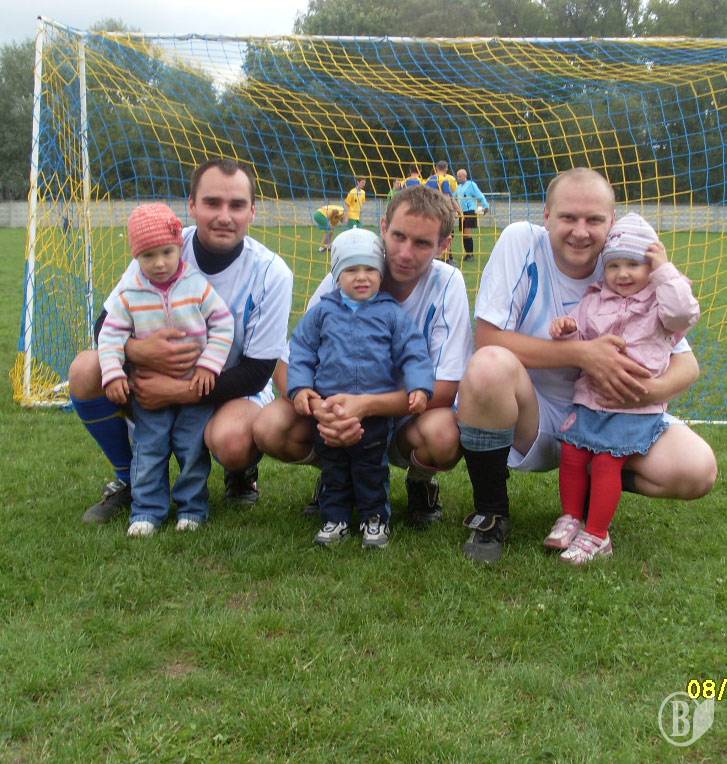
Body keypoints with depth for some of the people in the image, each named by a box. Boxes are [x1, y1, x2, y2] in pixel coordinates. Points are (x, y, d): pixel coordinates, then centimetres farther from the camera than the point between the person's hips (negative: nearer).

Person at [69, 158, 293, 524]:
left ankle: (241, 474, 5)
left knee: (230, 440, -37)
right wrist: (136, 350, -31)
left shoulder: (271, 273, -19)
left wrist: (180, 392, -28)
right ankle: (129, 479, 3)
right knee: (86, 370, -21)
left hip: (233, 387, -3)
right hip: (160, 375, 3)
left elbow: (256, 372, -17)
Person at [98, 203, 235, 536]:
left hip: (196, 385, -1)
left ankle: (192, 507, 21)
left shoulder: (198, 286, -11)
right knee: (148, 450, 6)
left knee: (193, 449, 6)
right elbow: (111, 334, -3)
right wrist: (112, 374, -14)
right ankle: (147, 511, 17)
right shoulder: (128, 293, -8)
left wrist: (209, 365, -13)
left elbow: (223, 325, -6)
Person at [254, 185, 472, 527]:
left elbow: (444, 388, -21)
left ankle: (420, 482, 2)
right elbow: (288, 366, -12)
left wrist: (365, 405, -36)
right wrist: (319, 408, -35)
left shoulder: (447, 283, -17)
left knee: (443, 434, -37)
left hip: (410, 413, -1)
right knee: (269, 427, -25)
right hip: (346, 407, 2)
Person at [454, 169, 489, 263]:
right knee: (463, 234, 7)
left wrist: (485, 206, -10)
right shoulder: (458, 187, 16)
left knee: (467, 234, -13)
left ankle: (471, 254, -6)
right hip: (462, 213, 7)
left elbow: (480, 196, -7)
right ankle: (467, 253, 15)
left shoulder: (471, 184, -4)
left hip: (470, 212, -7)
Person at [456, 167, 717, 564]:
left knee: (698, 470, -20)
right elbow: (487, 338, -22)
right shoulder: (522, 242, -15)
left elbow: (686, 363, -4)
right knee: (489, 366, -36)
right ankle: (490, 514, -12)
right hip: (529, 413, -2)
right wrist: (582, 354, -29)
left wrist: (654, 389, -28)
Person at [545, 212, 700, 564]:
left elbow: (683, 313, -23)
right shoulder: (594, 300, 11)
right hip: (589, 399, 5)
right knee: (571, 454, 0)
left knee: (606, 461, -10)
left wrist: (665, 270, -16)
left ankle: (596, 535, 2)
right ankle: (571, 518, 19)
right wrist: (567, 331, -8)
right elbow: (579, 344, 15)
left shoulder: (658, 303, -1)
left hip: (635, 406, -5)